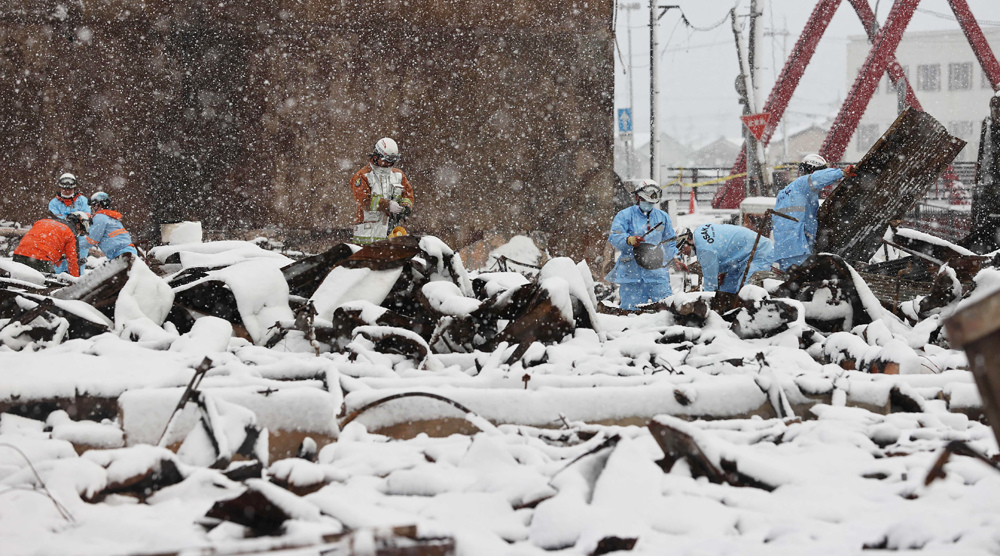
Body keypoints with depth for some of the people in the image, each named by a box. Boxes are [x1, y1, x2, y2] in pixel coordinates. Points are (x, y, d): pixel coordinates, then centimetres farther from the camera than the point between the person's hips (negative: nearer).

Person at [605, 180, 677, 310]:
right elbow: (614, 237, -13)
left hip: (656, 271, 4)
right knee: (630, 308, -6)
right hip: (631, 270, -4)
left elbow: (669, 242, 27)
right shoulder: (625, 215, 1)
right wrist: (629, 240, -32)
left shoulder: (663, 217, 17)